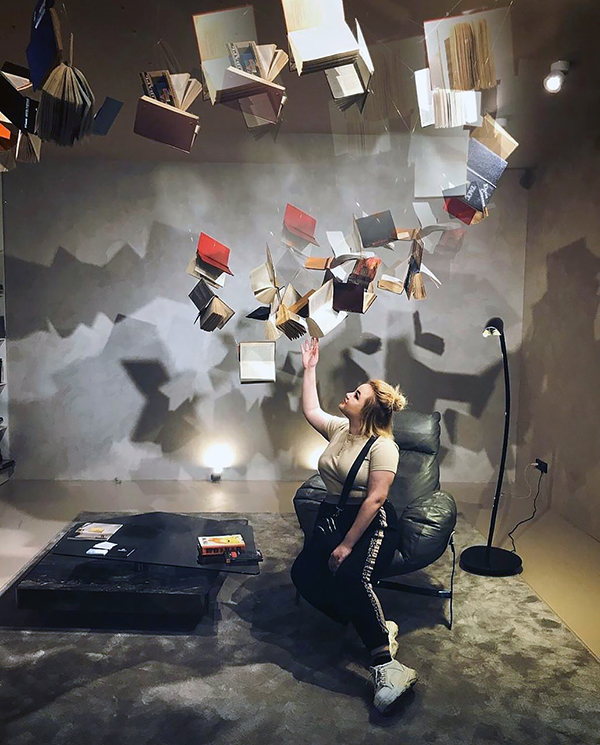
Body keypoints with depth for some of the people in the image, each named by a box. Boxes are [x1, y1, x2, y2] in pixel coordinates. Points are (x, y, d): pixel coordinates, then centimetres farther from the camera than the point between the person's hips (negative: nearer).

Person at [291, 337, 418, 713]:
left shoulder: (383, 446, -12)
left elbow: (374, 499, -18)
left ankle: (386, 664, -26)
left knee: (351, 577, -35)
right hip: (332, 516, 7)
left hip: (372, 524, -7)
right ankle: (378, 629, -9)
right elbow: (310, 410, 26)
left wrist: (347, 545, -21)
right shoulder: (338, 429, 11)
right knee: (304, 574, -18)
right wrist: (310, 368, 24)